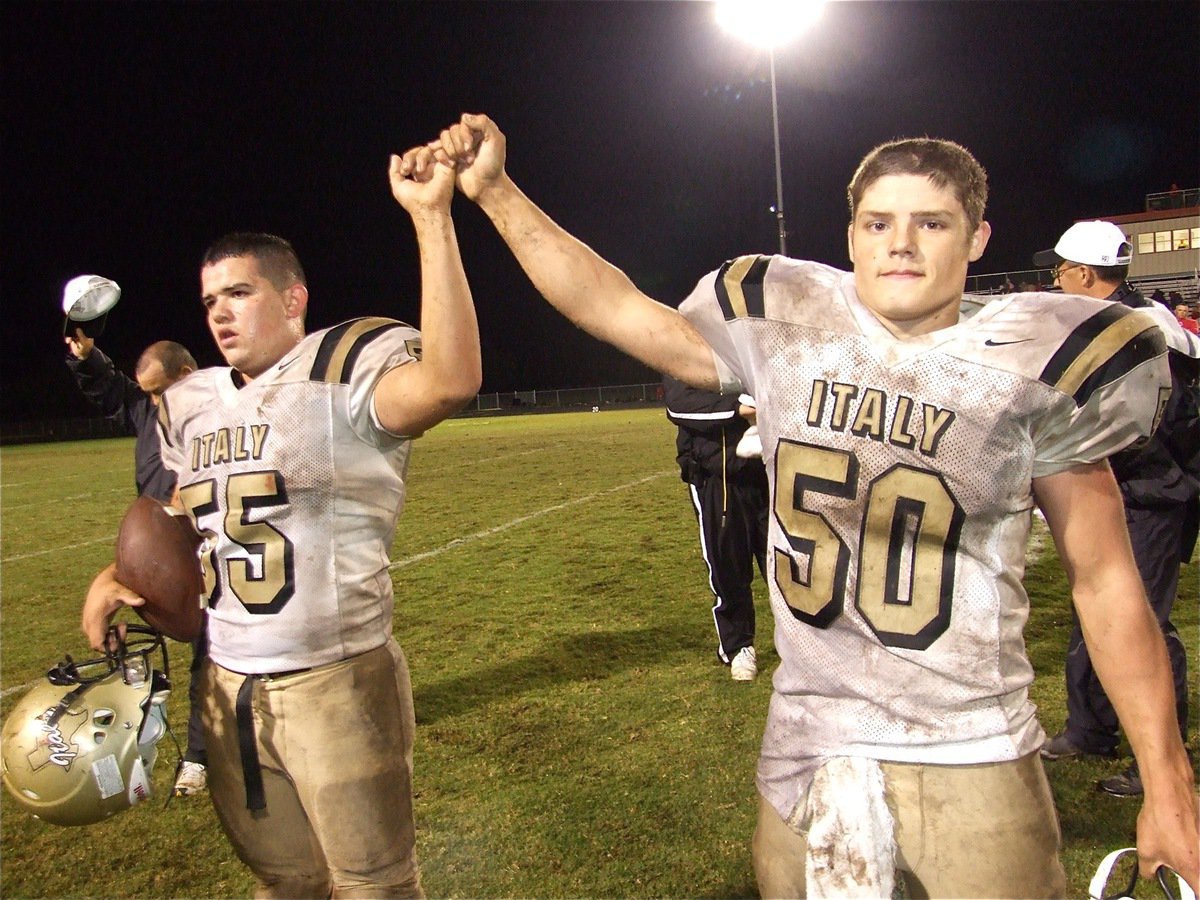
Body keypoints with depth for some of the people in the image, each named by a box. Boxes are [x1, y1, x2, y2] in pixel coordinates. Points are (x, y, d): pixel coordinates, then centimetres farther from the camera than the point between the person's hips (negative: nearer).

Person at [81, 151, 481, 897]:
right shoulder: (190, 404, 10)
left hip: (337, 684, -7)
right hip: (227, 689, 7)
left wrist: (432, 218, -36)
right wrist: (120, 575, 7)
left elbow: (450, 382, -35)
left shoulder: (345, 367, -13)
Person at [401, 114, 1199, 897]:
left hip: (970, 754, -1)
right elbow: (613, 308, 3)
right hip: (808, 741, 2)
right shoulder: (784, 332, -3)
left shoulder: (1031, 369, -6)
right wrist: (495, 192, 0)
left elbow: (1105, 578, -1)